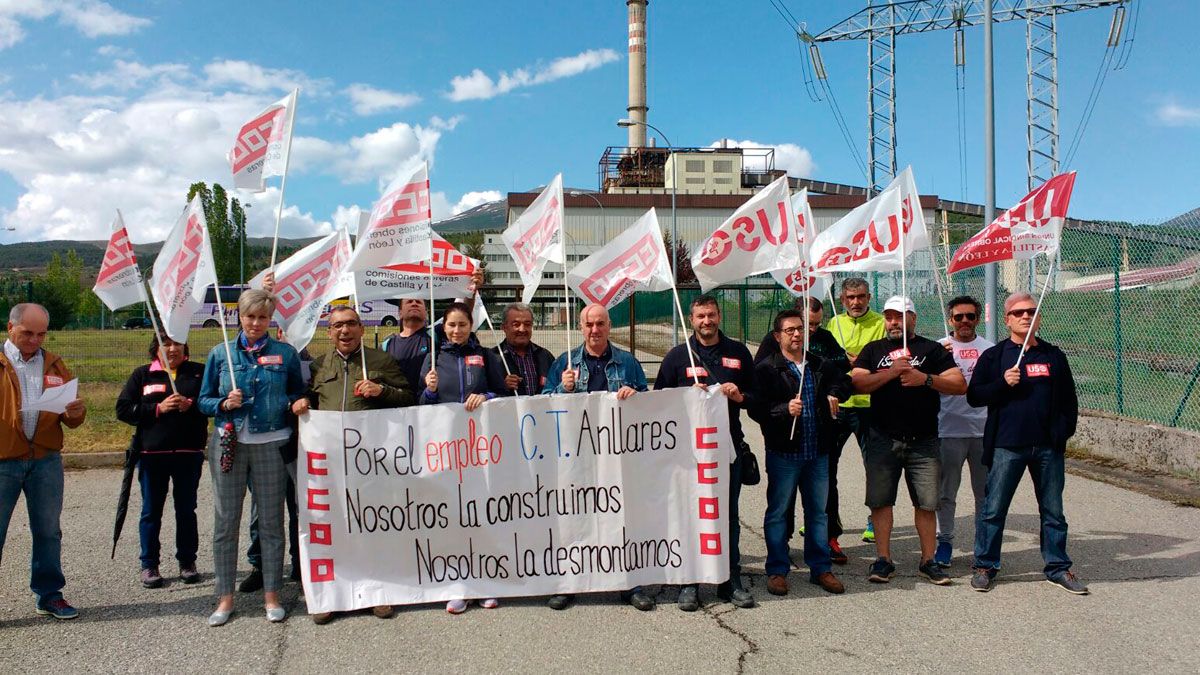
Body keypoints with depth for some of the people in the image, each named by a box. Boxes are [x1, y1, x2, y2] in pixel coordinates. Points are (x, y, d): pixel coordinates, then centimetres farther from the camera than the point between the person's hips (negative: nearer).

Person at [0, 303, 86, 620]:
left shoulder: (55, 365, 11)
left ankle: (49, 595, 20)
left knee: (48, 531, 10)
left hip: (46, 460, 3)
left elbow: (72, 419, 11)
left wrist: (75, 412, -12)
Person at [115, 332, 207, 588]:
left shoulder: (198, 372, 6)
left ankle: (187, 561, 21)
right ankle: (149, 565, 18)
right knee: (151, 511, 8)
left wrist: (191, 405, -17)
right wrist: (158, 408, -11)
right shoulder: (142, 374, 6)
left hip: (189, 453, 0)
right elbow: (123, 409, -1)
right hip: (152, 452, 0)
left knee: (186, 509, 9)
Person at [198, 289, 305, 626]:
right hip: (229, 443, 1)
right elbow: (204, 400, 10)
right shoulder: (220, 353, 7)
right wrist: (224, 403, -10)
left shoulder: (285, 353, 5)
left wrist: (295, 404, -8)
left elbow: (298, 394, 14)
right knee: (225, 521, 4)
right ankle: (225, 597, 15)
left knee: (271, 521, 5)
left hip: (271, 444, -1)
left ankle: (271, 594, 16)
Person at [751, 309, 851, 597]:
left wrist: (835, 395, 5)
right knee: (778, 512, 5)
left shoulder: (821, 366, 9)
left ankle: (821, 568, 26)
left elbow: (843, 382, 25)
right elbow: (756, 409, -14)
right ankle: (777, 570, 16)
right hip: (783, 452, -5)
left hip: (818, 452, 5)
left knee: (818, 512, 14)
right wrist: (784, 409, -28)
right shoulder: (767, 368, -6)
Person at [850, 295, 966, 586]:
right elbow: (856, 383, -4)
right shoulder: (874, 350, 11)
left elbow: (960, 385, -1)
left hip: (923, 441, 0)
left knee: (926, 502, 4)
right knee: (880, 500, 3)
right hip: (882, 439, 1)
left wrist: (925, 379, -15)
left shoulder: (932, 349, 8)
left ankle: (928, 560, 16)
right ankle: (883, 560, 12)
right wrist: (891, 372, -15)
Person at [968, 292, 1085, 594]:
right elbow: (974, 396, -1)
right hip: (1006, 447, -3)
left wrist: (1064, 431, 3)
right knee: (993, 509, 1)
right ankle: (984, 566, 12)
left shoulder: (1054, 356, 11)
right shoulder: (993, 356, 3)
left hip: (1048, 447, 3)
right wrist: (1003, 382, -15)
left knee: (1053, 510, 11)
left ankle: (1058, 567, 24)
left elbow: (1069, 399, 14)